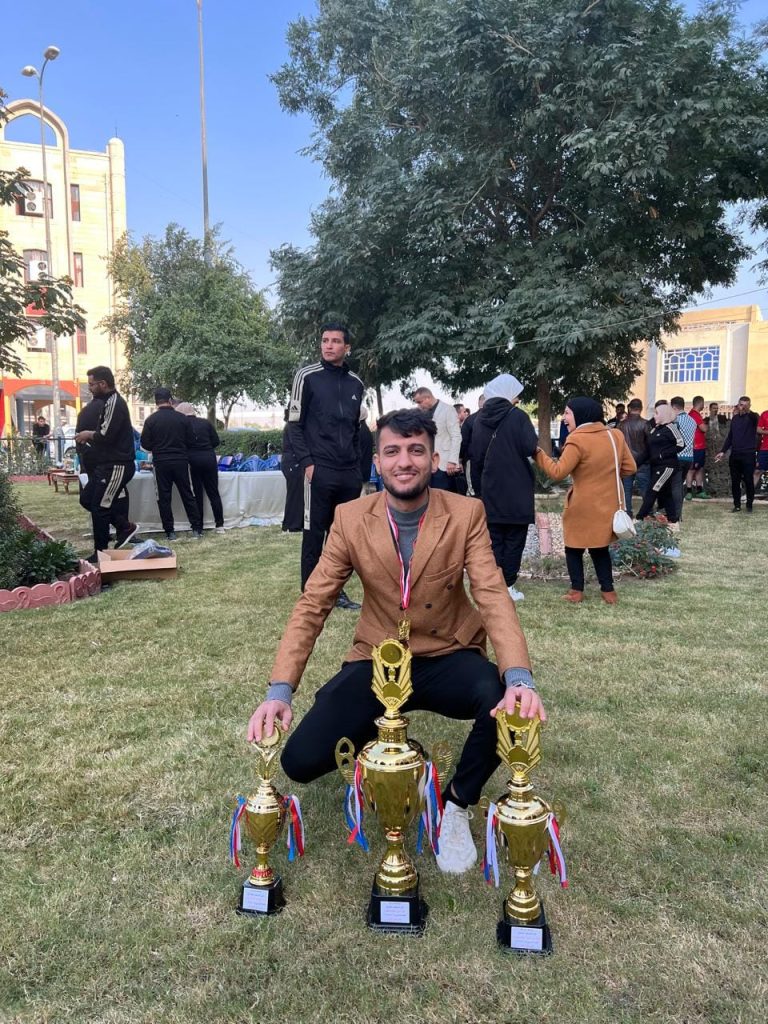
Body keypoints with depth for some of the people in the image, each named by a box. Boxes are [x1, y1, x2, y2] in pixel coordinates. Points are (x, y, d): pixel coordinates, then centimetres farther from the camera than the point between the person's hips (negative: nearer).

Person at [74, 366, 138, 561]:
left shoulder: (114, 403, -17)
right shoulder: (109, 402, 16)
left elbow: (106, 435, -24)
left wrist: (88, 434, -6)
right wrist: (89, 437, 6)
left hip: (117, 465, -10)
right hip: (108, 464, 10)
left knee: (99, 507, -3)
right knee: (87, 499, 14)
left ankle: (101, 552, 9)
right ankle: (125, 526, 18)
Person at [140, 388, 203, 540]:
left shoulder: (151, 420, -5)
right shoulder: (182, 418, -2)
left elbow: (145, 444, -2)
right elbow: (191, 441, 2)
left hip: (161, 463, -1)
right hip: (181, 461, 1)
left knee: (164, 497, 6)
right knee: (187, 495, 9)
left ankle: (170, 531, 6)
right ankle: (197, 528, 8)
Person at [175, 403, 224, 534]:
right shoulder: (206, 422, 3)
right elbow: (216, 441, 4)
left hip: (191, 460, -1)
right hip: (208, 458, 1)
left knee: (196, 494, 7)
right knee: (213, 492, 7)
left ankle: (198, 527, 9)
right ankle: (219, 525, 4)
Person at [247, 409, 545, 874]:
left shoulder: (466, 514, -11)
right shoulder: (350, 519, -9)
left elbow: (494, 597, -20)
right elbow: (312, 606, -9)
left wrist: (519, 678, -39)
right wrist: (280, 691, -22)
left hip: (447, 659, -1)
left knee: (512, 705, -32)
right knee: (301, 761, -15)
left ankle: (457, 805, 0)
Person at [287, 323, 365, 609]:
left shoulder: (356, 383, 13)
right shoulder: (307, 376, -1)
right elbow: (294, 424, -3)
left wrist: (356, 463, 13)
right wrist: (306, 462, -12)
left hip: (350, 473, 5)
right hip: (319, 471, -5)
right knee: (314, 533, 0)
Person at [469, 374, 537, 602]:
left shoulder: (480, 419, 5)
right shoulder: (517, 416, -9)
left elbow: (476, 455, 10)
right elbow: (530, 448, -19)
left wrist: (480, 486, 17)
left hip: (490, 490, 4)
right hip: (516, 490, -4)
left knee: (494, 539, 10)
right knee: (514, 539, 5)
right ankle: (508, 586, 6)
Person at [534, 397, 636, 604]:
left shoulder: (577, 440, -18)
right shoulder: (616, 435, 1)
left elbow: (558, 472, -20)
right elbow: (630, 468, 4)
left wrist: (538, 452, -13)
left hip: (583, 507, -6)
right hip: (607, 504, 6)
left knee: (574, 547, 10)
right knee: (600, 547, 18)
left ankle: (577, 591, 9)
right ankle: (608, 590, 17)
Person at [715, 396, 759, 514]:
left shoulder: (752, 417, -5)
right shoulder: (735, 418, 11)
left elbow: (755, 418, -32)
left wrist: (748, 411, -54)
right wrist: (723, 451, 10)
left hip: (748, 454, -4)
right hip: (734, 454, 5)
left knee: (748, 481, 0)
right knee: (735, 481, 6)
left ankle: (749, 504, 13)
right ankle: (737, 504, 14)